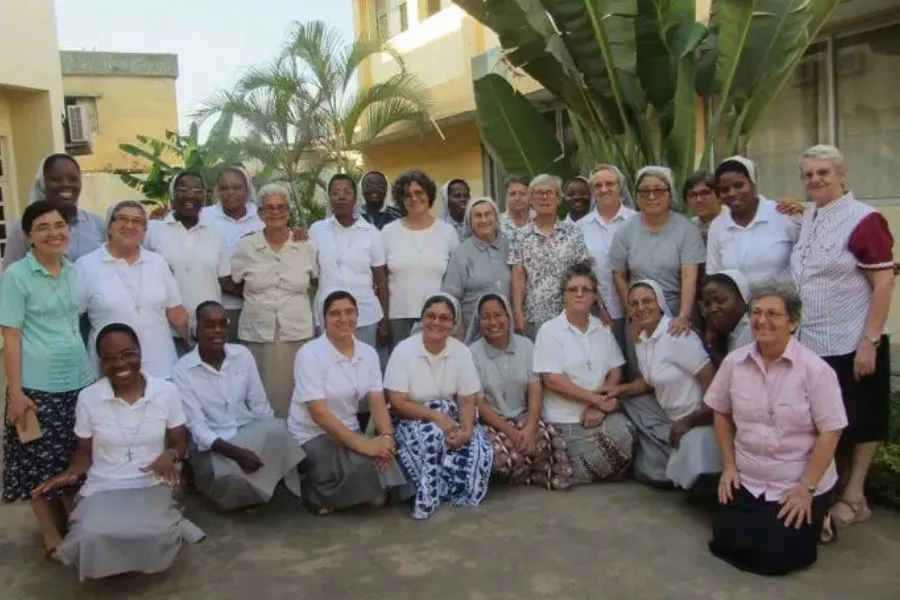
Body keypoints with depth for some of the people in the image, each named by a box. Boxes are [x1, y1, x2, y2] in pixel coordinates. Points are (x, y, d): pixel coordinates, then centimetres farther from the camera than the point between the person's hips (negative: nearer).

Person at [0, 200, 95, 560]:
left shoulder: (75, 271, 6)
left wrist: (100, 372, 10)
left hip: (80, 382, 5)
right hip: (38, 387, -5)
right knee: (42, 463, 8)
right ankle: (51, 536, 24)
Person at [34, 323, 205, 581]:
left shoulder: (167, 391, -4)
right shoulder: (88, 397, -3)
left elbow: (180, 442, 5)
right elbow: (84, 451, 8)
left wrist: (170, 455, -18)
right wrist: (70, 473, -14)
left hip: (151, 486, -1)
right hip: (102, 488, 1)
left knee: (154, 538, -32)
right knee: (92, 539, -32)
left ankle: (166, 527, 5)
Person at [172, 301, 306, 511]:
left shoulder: (243, 355, 1)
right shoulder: (182, 371, -10)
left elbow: (260, 405, 4)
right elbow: (196, 427, -16)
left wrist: (273, 436, -10)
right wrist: (235, 452, -30)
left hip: (250, 432, 3)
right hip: (211, 445, -3)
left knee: (277, 429, -31)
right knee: (231, 475, -35)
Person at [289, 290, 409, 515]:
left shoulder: (368, 353, 1)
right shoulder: (310, 354, -17)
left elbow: (377, 402, -4)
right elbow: (319, 413, -23)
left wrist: (386, 436, -25)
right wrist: (362, 444, -30)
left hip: (349, 431, 5)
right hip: (312, 436, -5)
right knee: (366, 465, -29)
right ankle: (316, 493, -1)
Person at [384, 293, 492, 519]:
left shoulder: (461, 352, -4)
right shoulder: (404, 350, -12)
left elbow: (468, 401, -4)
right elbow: (397, 403, -15)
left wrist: (466, 430, -24)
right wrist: (437, 417, -26)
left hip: (450, 419, 3)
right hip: (412, 420, -3)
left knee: (478, 448, -26)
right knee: (431, 434, -35)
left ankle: (462, 493, -2)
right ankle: (428, 498, -16)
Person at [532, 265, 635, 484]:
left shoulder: (603, 329, 9)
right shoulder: (550, 330, -5)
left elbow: (615, 373, 7)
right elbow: (553, 380, -12)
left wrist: (599, 405, -10)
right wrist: (597, 399, -14)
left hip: (602, 414, 5)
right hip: (566, 419, -4)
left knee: (625, 438, -22)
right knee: (580, 476, -19)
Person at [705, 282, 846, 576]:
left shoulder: (815, 369, -17)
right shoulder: (734, 362, -4)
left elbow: (830, 433, -14)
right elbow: (720, 413, 8)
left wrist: (806, 489, -14)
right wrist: (729, 467, 3)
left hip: (798, 485, -3)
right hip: (747, 481, 4)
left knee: (775, 557, -9)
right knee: (726, 542, -4)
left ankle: (813, 519, 22)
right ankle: (762, 516, 27)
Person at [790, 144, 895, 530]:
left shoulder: (864, 220, -12)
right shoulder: (806, 218, 9)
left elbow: (884, 284, -15)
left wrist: (869, 342, -18)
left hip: (851, 345, -6)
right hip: (811, 344, 7)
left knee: (856, 423, 7)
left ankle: (853, 497, 20)